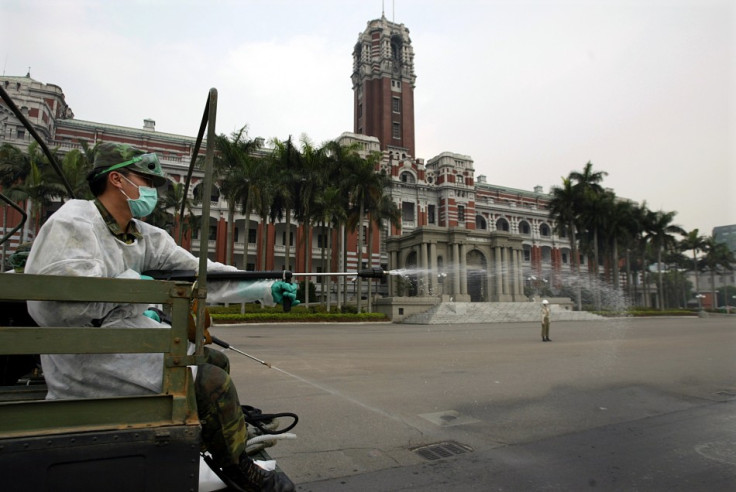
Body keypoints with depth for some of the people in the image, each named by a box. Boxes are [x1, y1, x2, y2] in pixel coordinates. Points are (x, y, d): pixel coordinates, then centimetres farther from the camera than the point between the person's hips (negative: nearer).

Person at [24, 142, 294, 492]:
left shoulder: (143, 236, 7)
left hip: (131, 336, 9)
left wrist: (266, 289, -7)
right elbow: (52, 304, -29)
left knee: (216, 360, 10)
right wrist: (130, 284, -18)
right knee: (212, 382, -15)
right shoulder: (73, 224, -16)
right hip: (89, 361, -9)